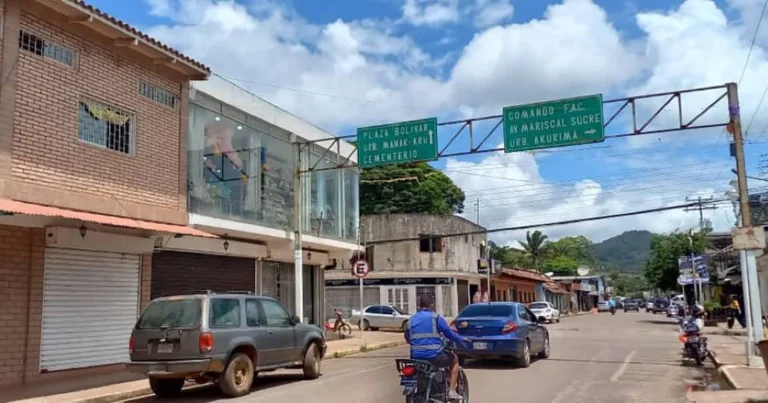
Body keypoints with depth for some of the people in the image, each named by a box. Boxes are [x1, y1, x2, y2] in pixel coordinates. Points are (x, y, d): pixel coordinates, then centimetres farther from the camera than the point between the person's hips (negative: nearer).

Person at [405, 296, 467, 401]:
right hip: (434, 356, -4)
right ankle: (452, 391, 16)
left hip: (416, 357, 4)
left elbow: (408, 339, 18)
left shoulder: (412, 319, 10)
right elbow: (449, 333, -1)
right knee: (454, 359, 24)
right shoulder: (436, 317, -4)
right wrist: (460, 339, 17)